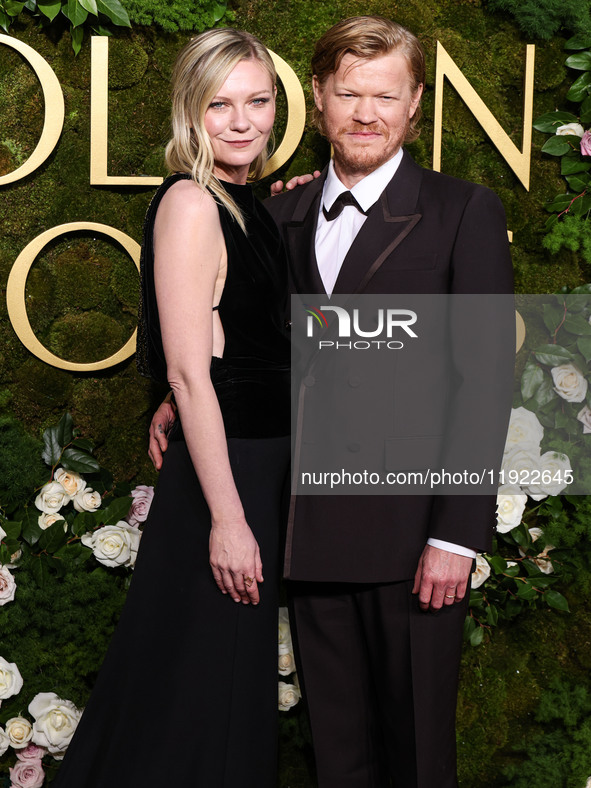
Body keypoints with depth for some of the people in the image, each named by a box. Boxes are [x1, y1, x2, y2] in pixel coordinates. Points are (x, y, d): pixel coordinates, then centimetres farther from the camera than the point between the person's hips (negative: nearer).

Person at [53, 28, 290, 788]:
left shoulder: (246, 205, 11)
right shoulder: (190, 204, -16)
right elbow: (188, 373, -21)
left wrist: (291, 218, 11)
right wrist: (227, 517, -22)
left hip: (263, 465, 9)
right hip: (221, 471, -9)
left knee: (238, 682, 22)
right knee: (201, 696, 4)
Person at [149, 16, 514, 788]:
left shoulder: (465, 213, -1)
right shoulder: (283, 215, 12)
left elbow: (487, 378, -6)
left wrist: (457, 534, -12)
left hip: (411, 535, -4)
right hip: (311, 535, 4)